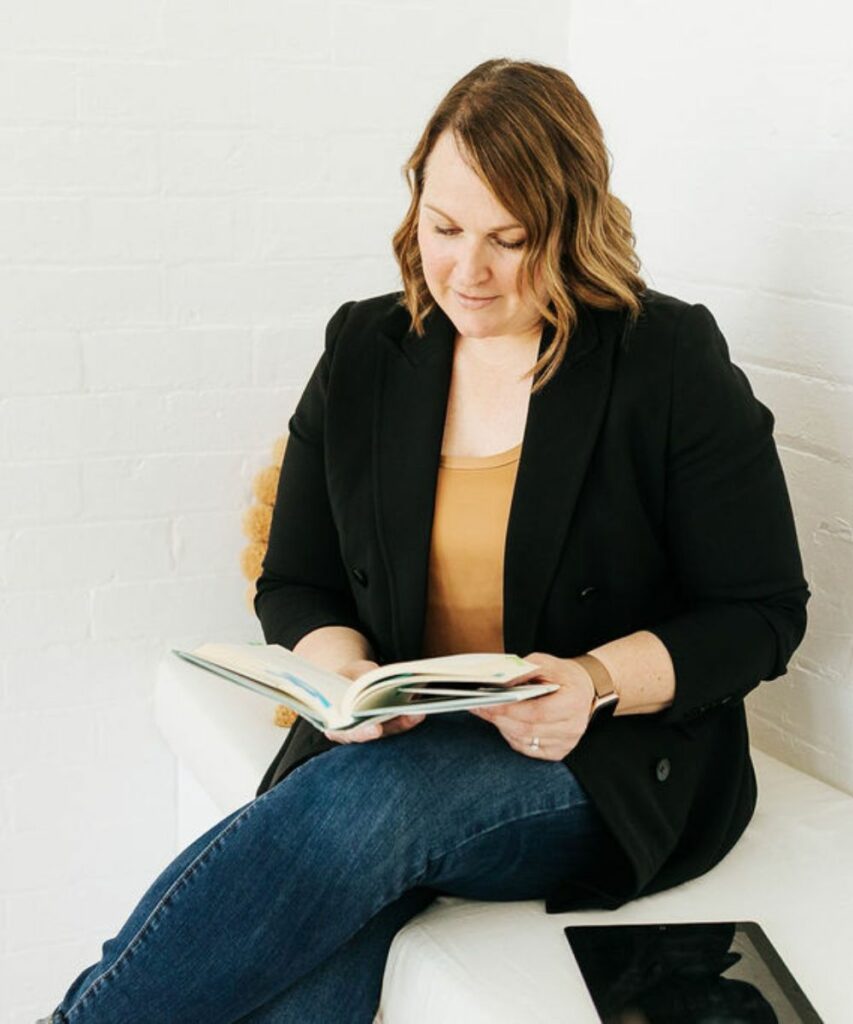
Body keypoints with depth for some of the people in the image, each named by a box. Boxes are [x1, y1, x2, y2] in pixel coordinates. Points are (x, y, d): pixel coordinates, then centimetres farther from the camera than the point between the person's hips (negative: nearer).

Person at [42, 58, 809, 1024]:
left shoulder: (671, 362, -3)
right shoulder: (362, 352, 7)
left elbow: (762, 614, -1)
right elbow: (296, 588, 12)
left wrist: (600, 681, -19)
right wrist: (343, 673, -12)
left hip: (612, 767, -2)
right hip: (390, 749, 3)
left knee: (367, 801, -33)